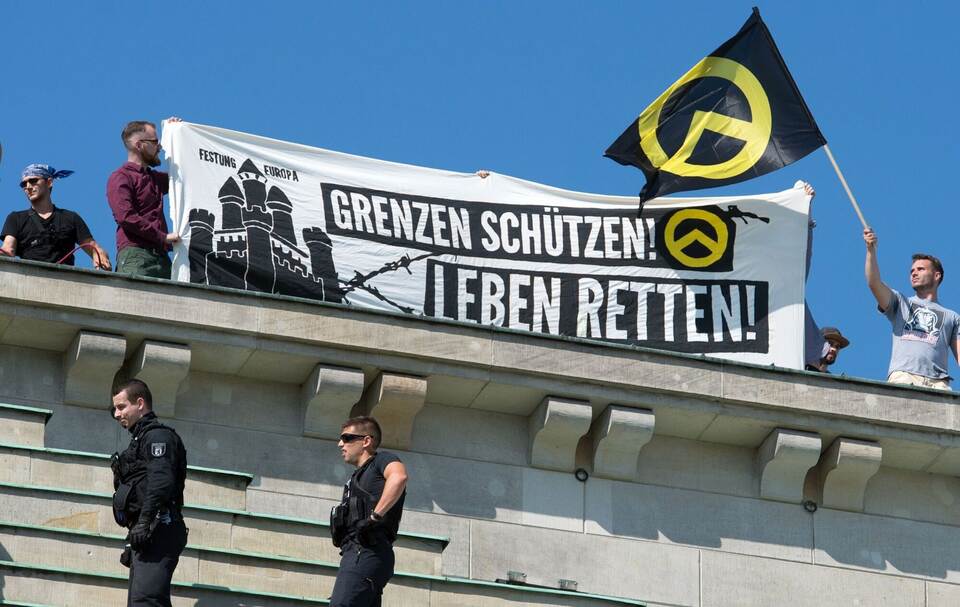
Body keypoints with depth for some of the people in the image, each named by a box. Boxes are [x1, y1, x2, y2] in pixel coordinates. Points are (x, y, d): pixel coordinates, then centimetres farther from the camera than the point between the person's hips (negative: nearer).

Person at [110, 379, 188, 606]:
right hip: (146, 535, 11)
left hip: (158, 533, -11)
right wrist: (132, 544, 25)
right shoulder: (140, 439, 28)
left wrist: (144, 522, -26)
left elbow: (161, 481, -18)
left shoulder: (158, 436, -2)